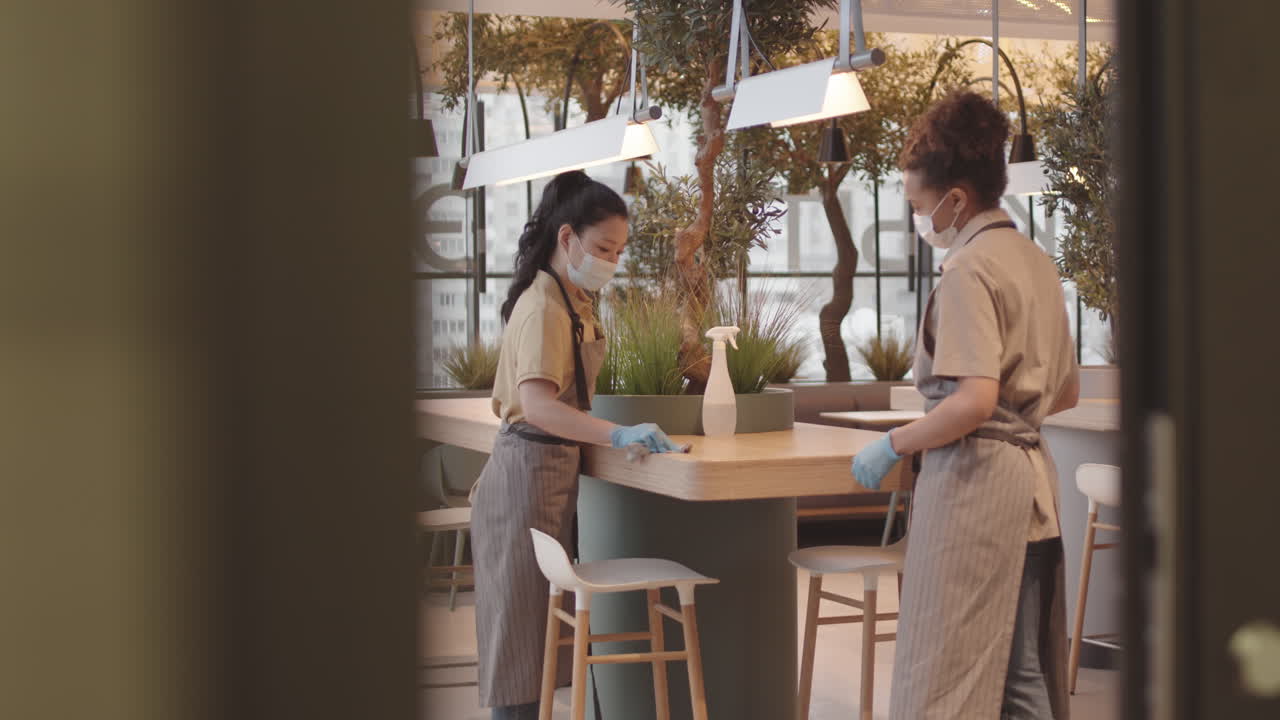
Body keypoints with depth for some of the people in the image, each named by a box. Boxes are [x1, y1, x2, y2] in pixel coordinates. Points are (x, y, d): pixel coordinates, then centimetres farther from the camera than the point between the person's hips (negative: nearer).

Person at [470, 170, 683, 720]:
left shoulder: (570, 300, 13)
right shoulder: (544, 308, -18)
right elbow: (537, 404, -33)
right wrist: (618, 435, -43)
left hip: (548, 470, 10)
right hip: (531, 470, -10)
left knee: (537, 627, 14)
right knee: (523, 622, -7)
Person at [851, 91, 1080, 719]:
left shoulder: (968, 270, -13)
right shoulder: (1035, 261, 14)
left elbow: (974, 401, -23)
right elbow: (1065, 394, 21)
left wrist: (893, 445, -12)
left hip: (974, 478, -9)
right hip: (1030, 481, 9)